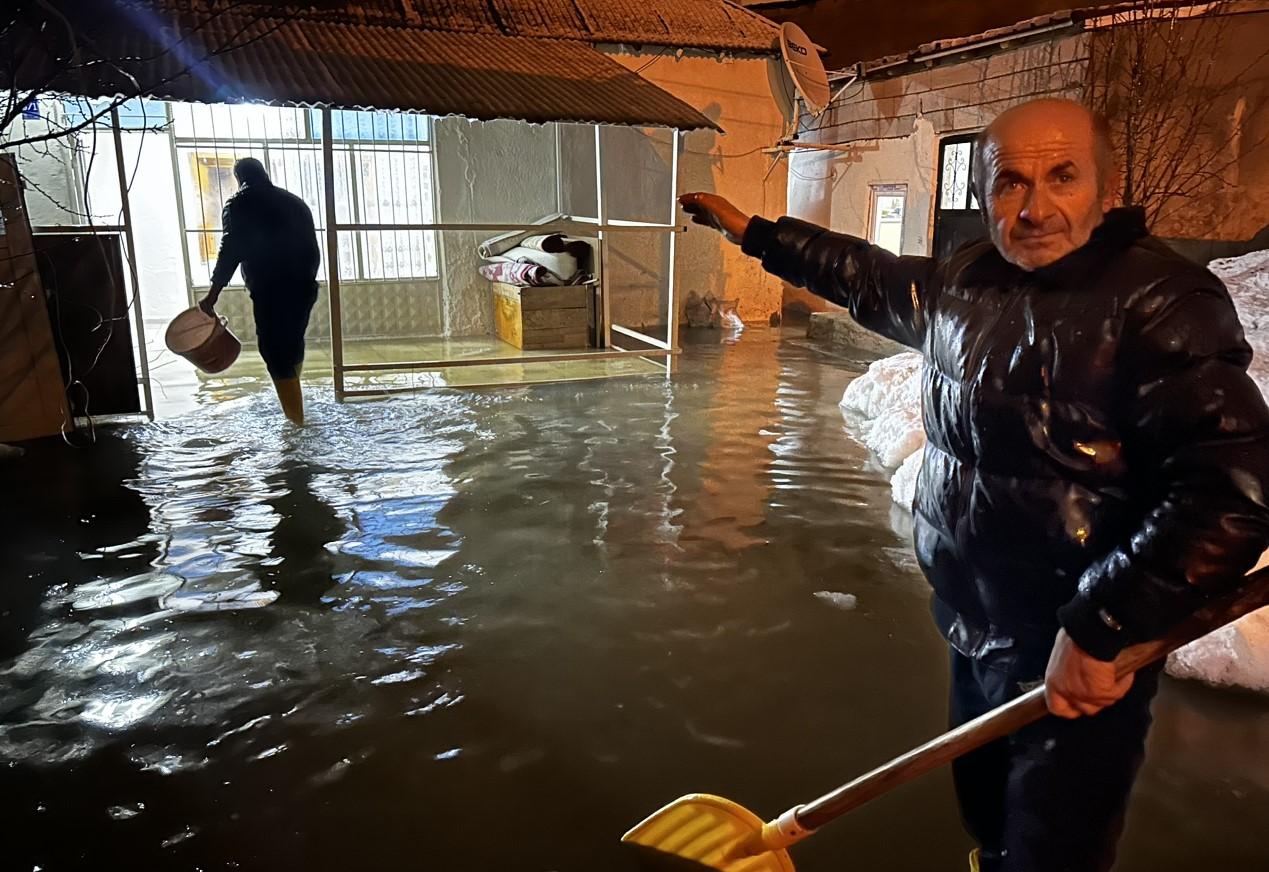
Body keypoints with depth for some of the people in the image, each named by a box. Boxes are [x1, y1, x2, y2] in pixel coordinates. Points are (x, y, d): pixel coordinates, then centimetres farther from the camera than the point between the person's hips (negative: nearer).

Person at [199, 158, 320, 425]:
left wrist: (212, 295, -5)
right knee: (293, 344, 23)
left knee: (276, 354, -2)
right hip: (303, 286, 7)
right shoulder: (295, 202, 16)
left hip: (270, 291, -6)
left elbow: (230, 252, -8)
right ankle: (293, 406, 39)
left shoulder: (238, 205, -1)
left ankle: (295, 421, -4)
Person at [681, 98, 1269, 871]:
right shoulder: (968, 283, 4)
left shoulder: (1160, 301, -18)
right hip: (977, 639, 7)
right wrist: (754, 232, 29)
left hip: (1079, 666, -7)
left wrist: (1100, 630, -26)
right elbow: (871, 279, 22)